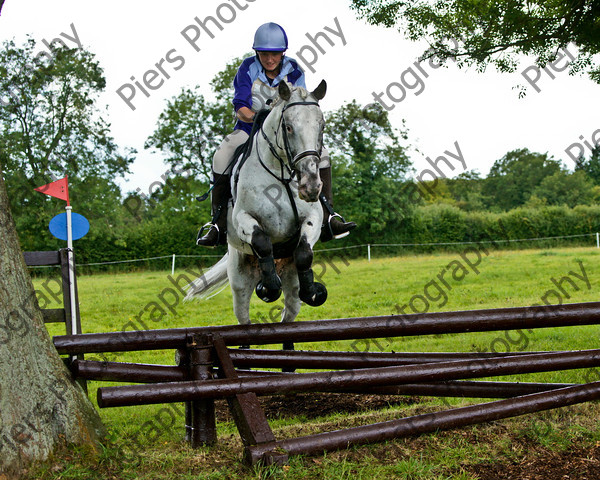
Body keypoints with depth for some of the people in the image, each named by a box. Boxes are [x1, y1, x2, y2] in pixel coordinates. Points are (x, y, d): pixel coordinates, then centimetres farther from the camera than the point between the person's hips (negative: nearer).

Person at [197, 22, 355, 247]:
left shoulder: (293, 71, -2)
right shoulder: (248, 69, -8)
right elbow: (240, 108, -16)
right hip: (250, 129, -2)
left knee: (320, 153, -20)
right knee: (222, 157, -29)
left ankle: (327, 219, -18)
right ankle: (218, 223, -21)